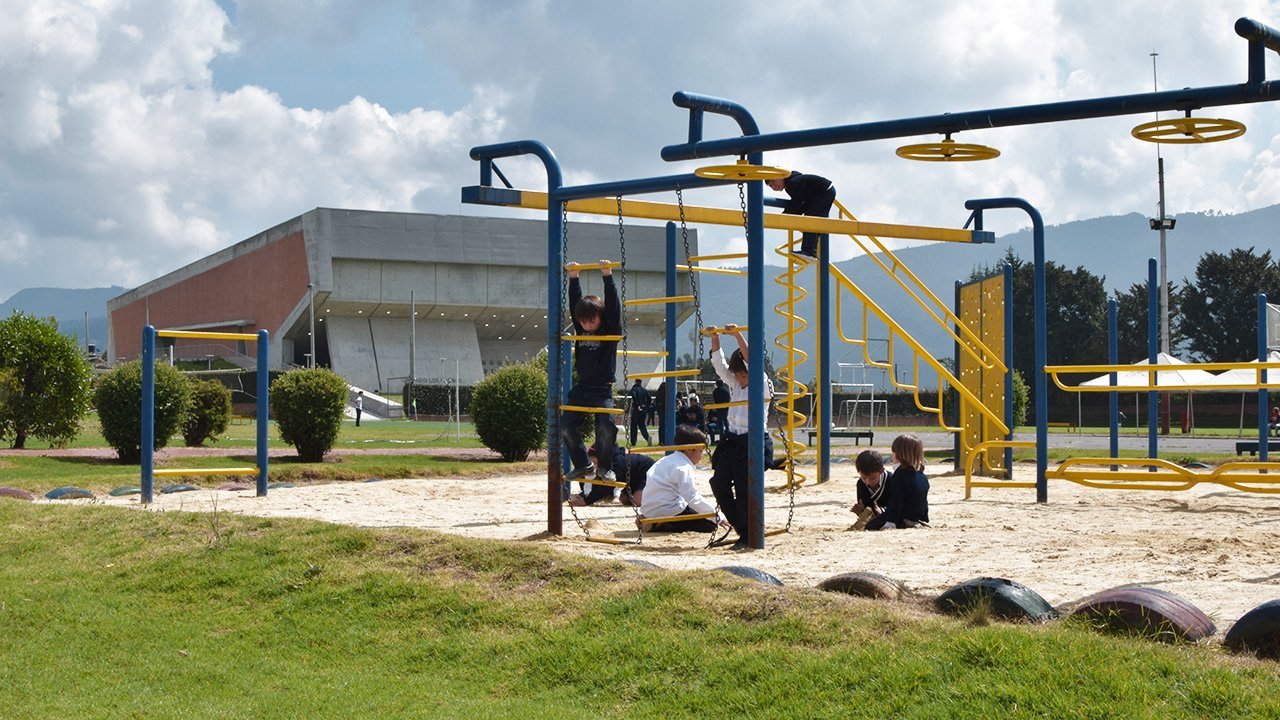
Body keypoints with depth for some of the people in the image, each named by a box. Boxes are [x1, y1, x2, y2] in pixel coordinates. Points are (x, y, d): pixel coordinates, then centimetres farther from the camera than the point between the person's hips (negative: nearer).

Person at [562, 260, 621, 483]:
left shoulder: (610, 330, -1)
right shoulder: (581, 330, 10)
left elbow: (613, 305, -11)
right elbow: (574, 302, 10)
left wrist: (607, 276, -15)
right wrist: (573, 278, 5)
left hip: (603, 389, -5)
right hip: (581, 389, 5)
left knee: (607, 426, -21)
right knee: (566, 425, -6)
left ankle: (605, 466, -3)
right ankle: (583, 465, 7)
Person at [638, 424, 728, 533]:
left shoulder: (667, 460, 14)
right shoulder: (683, 468, -14)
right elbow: (693, 499, -20)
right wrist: (718, 517, -16)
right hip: (666, 511, -9)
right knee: (710, 525, -7)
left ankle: (652, 523, 8)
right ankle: (662, 526, -11)